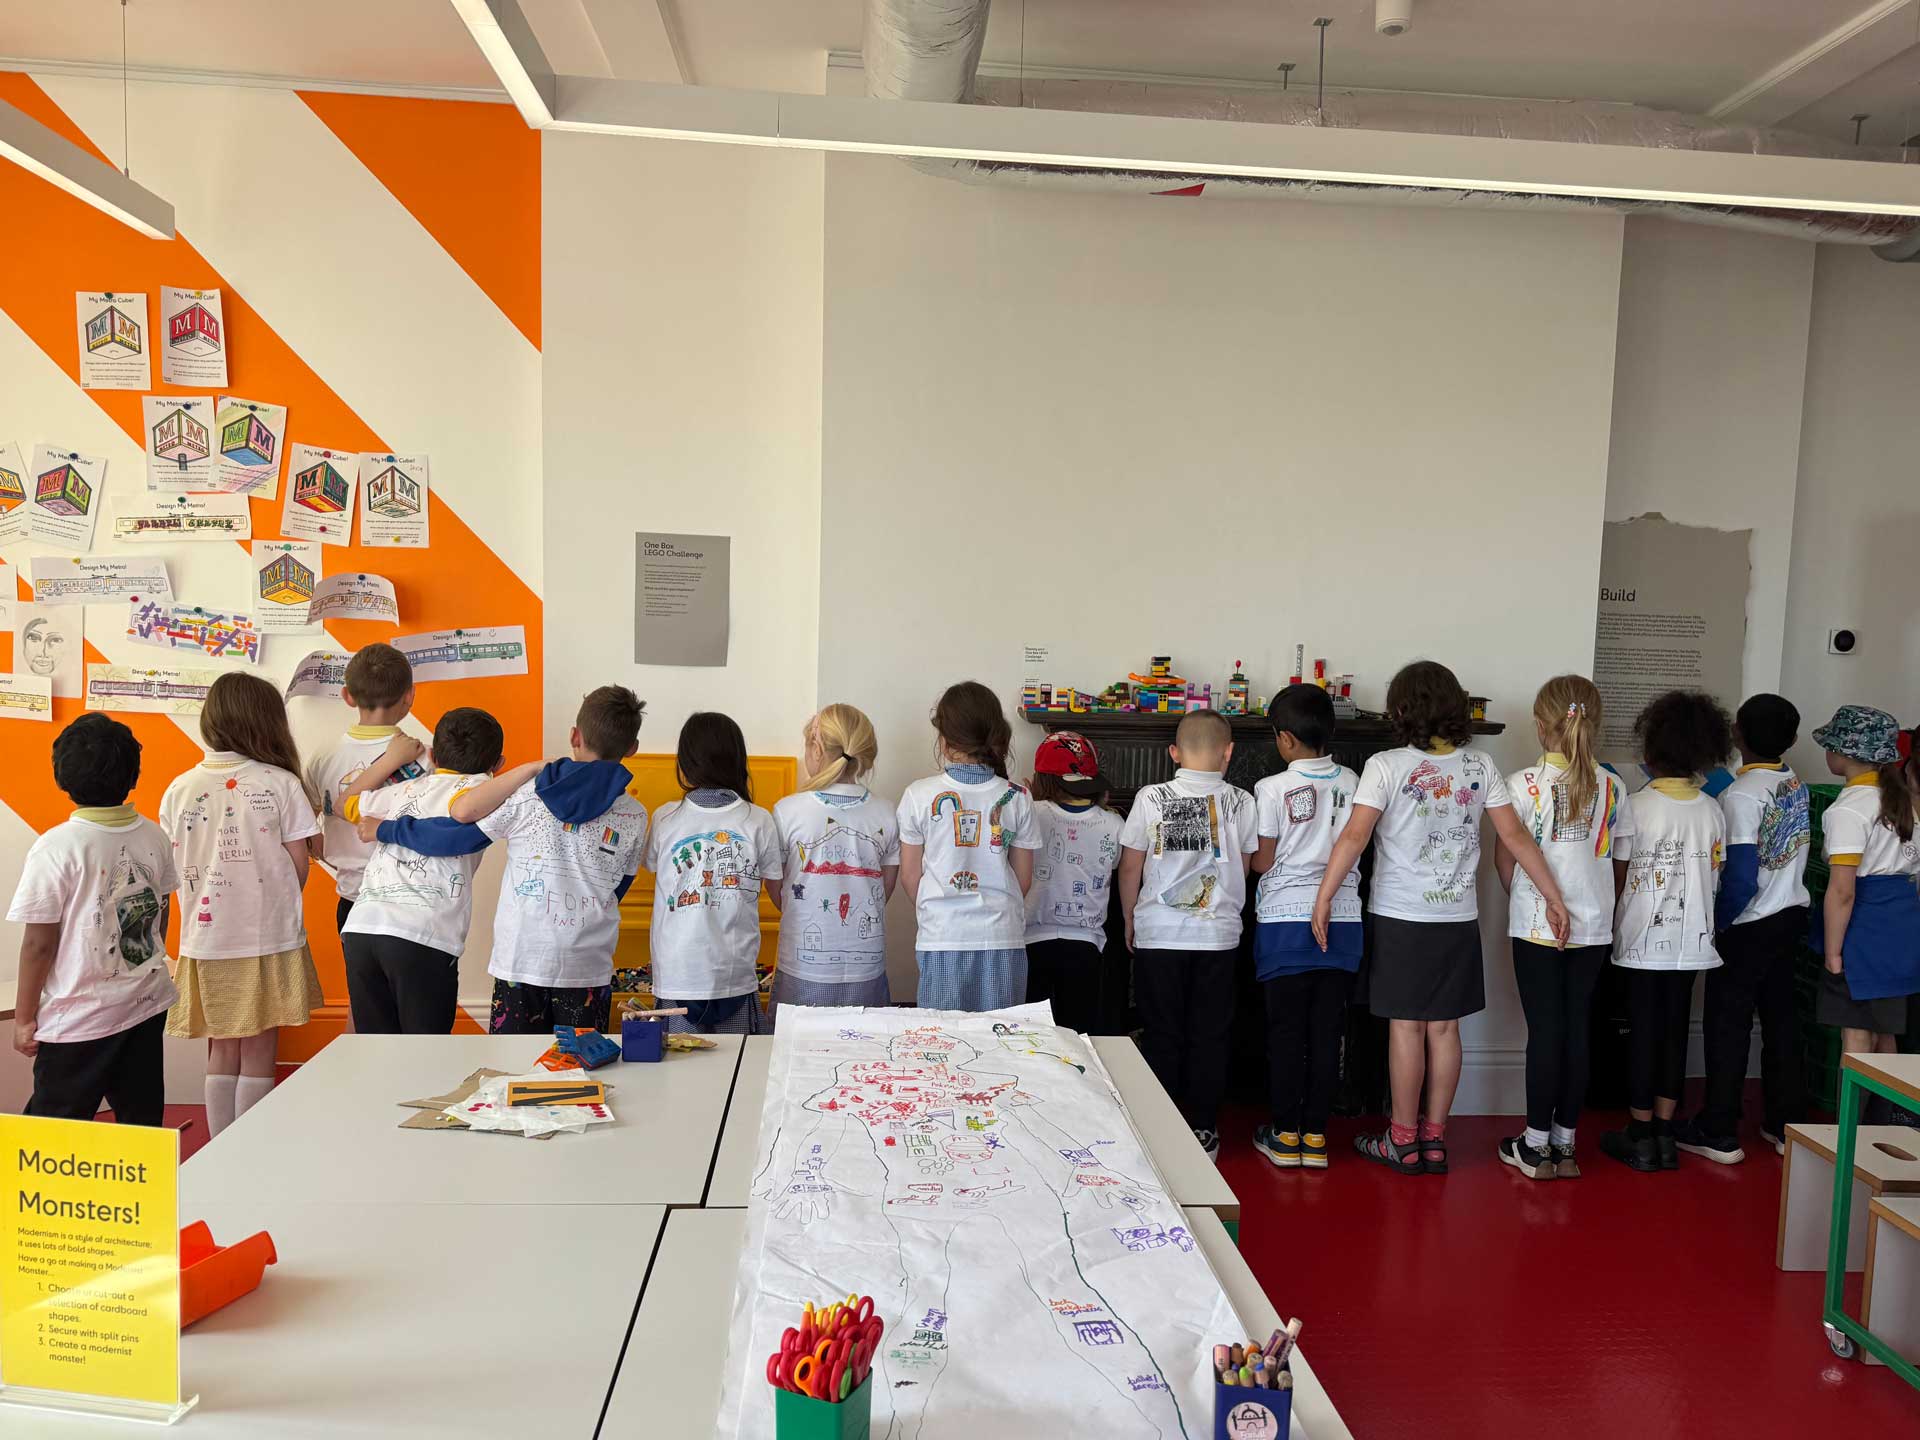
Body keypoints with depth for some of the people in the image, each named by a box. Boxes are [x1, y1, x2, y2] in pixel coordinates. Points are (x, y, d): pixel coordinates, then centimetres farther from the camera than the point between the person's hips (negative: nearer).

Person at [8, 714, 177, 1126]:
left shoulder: (56, 848, -16)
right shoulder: (154, 836, -1)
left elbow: (39, 944, -13)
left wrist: (24, 1018, -2)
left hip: (79, 1019, -5)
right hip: (148, 1003, 5)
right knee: (142, 1122, 14)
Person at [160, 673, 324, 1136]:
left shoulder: (179, 790, -1)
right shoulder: (282, 784, -9)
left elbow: (172, 869, 5)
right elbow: (299, 864, -5)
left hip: (206, 941, 3)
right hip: (270, 939, -3)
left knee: (221, 1050, 17)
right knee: (258, 1054, 8)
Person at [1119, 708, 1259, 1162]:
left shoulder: (1151, 798, -7)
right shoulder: (1240, 802, -4)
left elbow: (1130, 869, -1)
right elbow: (1244, 867, 6)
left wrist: (1130, 920, 12)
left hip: (1158, 935, 0)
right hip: (1217, 935, 1)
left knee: (1161, 1036, 9)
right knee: (1209, 1036, 10)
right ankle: (1203, 1132, 16)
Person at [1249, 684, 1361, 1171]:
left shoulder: (1273, 789, -10)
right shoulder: (1351, 783, 2)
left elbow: (1262, 861, -6)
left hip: (1287, 918, -3)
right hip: (1341, 918, 3)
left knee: (1286, 1029, 6)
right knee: (1327, 1030, 8)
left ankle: (1285, 1135, 13)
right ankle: (1316, 1135, 15)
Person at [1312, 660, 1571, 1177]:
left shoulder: (1386, 766, -10)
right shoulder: (1480, 766, 1)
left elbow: (1355, 835, -18)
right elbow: (1515, 835, -1)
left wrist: (1323, 899, -16)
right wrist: (1555, 899, 3)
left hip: (1401, 916, -3)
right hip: (1459, 917, 4)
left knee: (1406, 1027, 5)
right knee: (1444, 1027, 10)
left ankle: (1403, 1140, 14)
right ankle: (1434, 1140, 19)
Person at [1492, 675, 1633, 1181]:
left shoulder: (1523, 783, -10)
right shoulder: (1612, 787, 0)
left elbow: (1505, 859, -4)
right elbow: (1621, 858, 6)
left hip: (1537, 924, -3)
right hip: (1594, 925, 3)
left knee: (1544, 1030, 3)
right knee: (1578, 1029, 9)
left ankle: (1536, 1146, 11)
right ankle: (1565, 1144, 17)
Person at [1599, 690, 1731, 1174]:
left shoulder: (1635, 806, -12)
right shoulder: (1713, 811, 1)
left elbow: (1618, 876, -5)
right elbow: (1715, 879, 6)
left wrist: (1616, 919, 12)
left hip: (1642, 939, -4)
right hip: (1690, 940, 4)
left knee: (1643, 1030, 4)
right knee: (1674, 1030, 10)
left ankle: (1640, 1138, 11)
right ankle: (1664, 1134, 18)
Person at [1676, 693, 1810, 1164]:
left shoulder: (1741, 795, -20)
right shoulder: (1796, 784, 2)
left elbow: (1741, 879, -22)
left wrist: (1717, 923, -9)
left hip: (1749, 925, -7)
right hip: (1791, 914, 7)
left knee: (1728, 1023, 2)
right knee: (1780, 1016, 15)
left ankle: (1719, 1133, 9)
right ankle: (1785, 1122, 24)